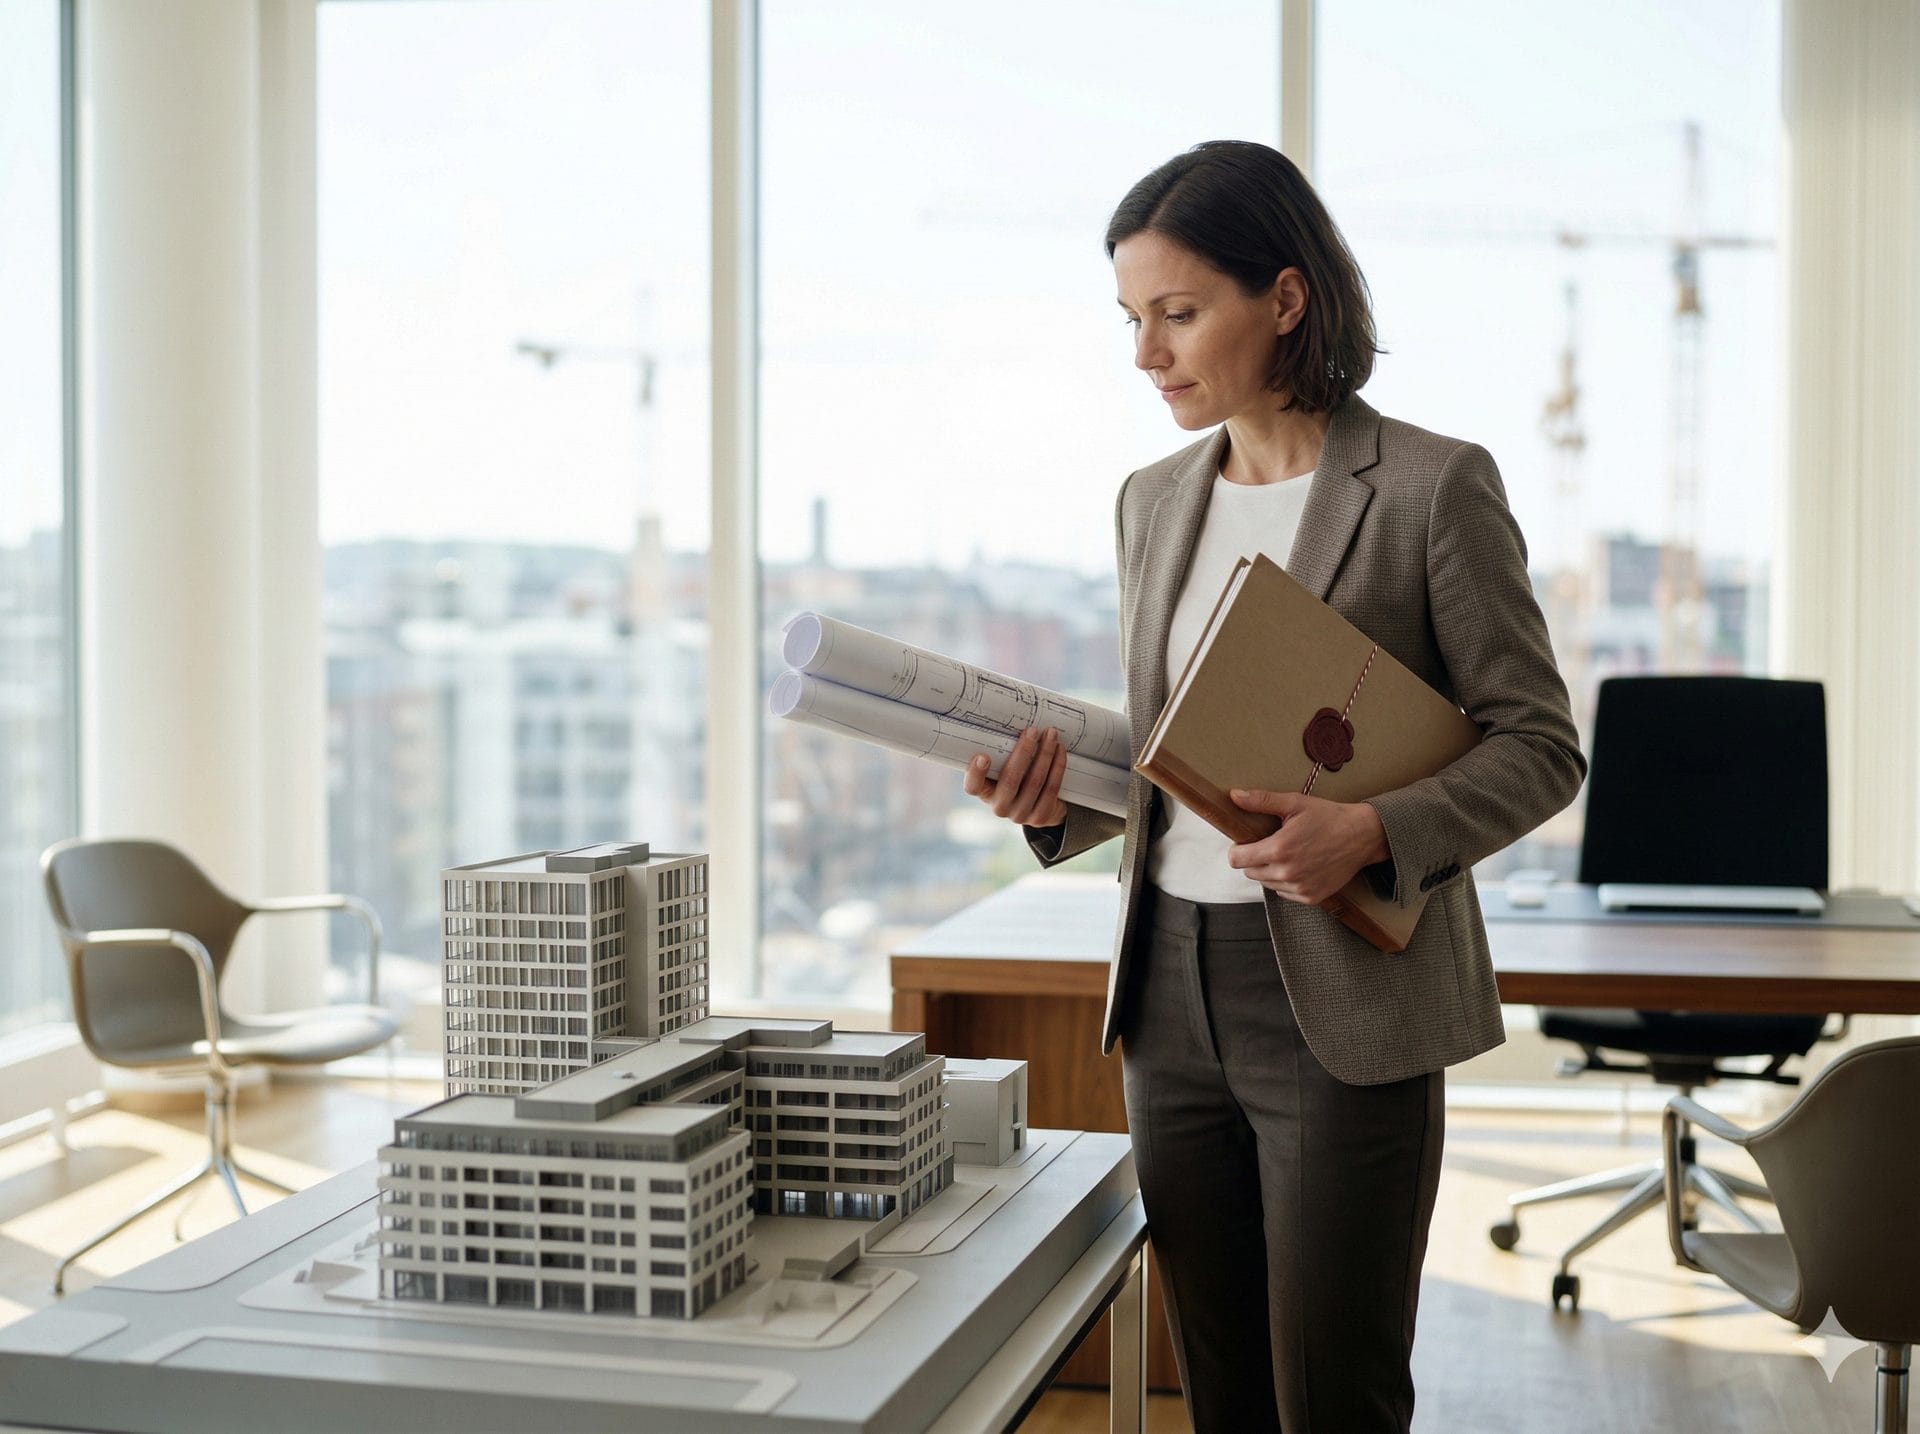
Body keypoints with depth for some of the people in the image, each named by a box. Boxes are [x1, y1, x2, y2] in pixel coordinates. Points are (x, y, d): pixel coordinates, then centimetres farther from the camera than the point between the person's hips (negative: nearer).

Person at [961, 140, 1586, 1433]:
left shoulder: (1434, 487, -7)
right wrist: (1061, 800, -3)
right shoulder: (1153, 501, 11)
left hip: (1343, 1007, -5)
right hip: (1173, 990, 6)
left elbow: (1541, 748, -5)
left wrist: (1370, 833, -21)